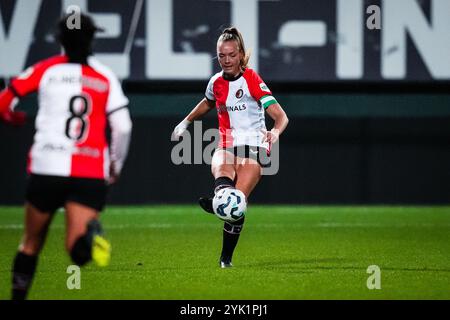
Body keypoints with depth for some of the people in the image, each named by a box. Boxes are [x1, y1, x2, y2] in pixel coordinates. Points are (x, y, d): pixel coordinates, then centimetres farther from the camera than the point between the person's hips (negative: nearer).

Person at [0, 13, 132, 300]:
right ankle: (90, 231, -41)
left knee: (31, 244, 17)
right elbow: (123, 127, 1)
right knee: (78, 252, -9)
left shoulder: (46, 69, 7)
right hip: (92, 173, 0)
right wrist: (116, 166, 16)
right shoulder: (106, 77, 8)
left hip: (47, 167, 0)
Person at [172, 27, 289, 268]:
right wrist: (186, 122, 37)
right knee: (221, 169, -35)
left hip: (253, 148, -4)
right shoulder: (216, 82, 8)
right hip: (227, 146, 4)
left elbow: (281, 116, -16)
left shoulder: (252, 80, -8)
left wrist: (275, 131, -37)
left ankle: (226, 257, -8)